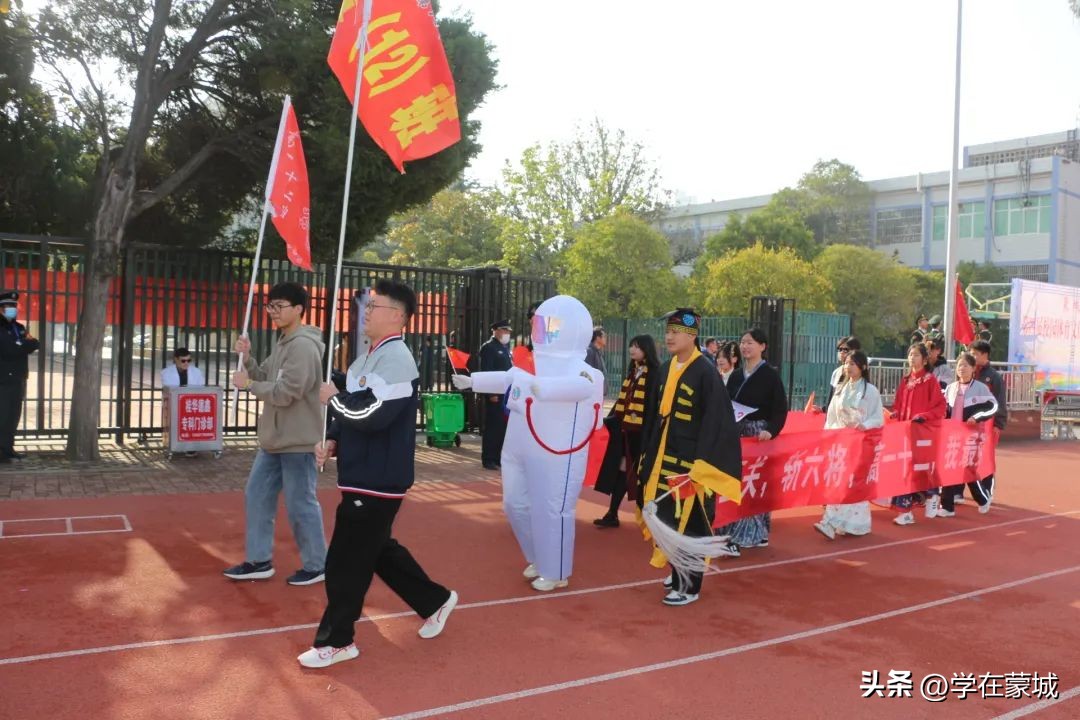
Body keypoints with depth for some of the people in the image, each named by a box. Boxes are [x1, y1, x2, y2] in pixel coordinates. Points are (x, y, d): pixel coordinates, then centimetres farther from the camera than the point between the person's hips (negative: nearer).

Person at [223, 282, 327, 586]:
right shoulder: (282, 342, 13)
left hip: (296, 442, -10)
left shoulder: (303, 345, -19)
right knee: (256, 495, 14)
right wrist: (246, 358, -2)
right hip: (273, 439, 10)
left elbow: (285, 393, -24)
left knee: (300, 504, 1)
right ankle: (259, 561, 25)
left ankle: (316, 565, 16)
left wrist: (247, 384, -12)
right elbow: (265, 379, 14)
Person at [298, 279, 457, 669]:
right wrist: (332, 441, 3)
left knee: (347, 562, -1)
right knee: (379, 549, 20)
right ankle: (435, 602, 34)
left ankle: (335, 640, 15)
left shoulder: (396, 360, -19)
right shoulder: (371, 356, 12)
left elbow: (374, 416, -28)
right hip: (366, 475, 10)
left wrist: (333, 399, -12)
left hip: (378, 480, -10)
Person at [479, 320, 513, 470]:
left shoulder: (506, 348, 18)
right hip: (495, 394, -8)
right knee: (492, 426, -4)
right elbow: (486, 372, -15)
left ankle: (499, 457, 18)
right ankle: (488, 459, 2)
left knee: (504, 426, 10)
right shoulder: (488, 347, -7)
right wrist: (491, 393, -20)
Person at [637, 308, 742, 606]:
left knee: (689, 521, -1)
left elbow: (716, 421, -17)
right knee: (669, 517, 13)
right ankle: (679, 573, 29)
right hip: (665, 456, 7)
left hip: (690, 459, -7)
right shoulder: (666, 369, 9)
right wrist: (649, 453, 13)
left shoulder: (706, 372, -13)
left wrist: (701, 464, -21)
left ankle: (690, 585, 9)